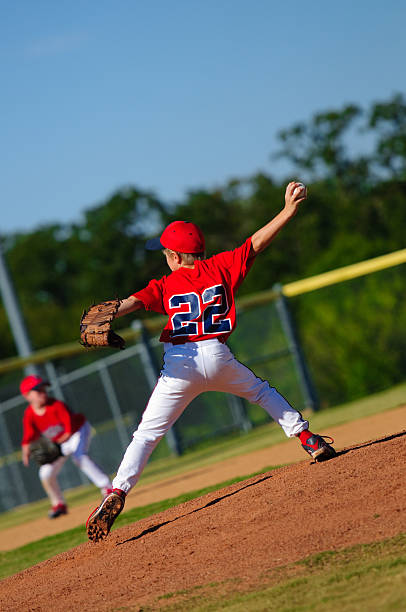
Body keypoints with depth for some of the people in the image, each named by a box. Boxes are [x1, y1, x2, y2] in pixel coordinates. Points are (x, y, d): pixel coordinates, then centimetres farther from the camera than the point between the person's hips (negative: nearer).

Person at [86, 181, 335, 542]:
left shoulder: (165, 285, 7)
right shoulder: (222, 267, 10)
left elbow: (133, 302, -9)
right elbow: (257, 242, 7)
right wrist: (289, 210, 9)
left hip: (179, 366, -2)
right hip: (219, 359, 2)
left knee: (147, 434, 1)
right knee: (261, 391, 29)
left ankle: (117, 493, -13)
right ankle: (310, 441, 21)